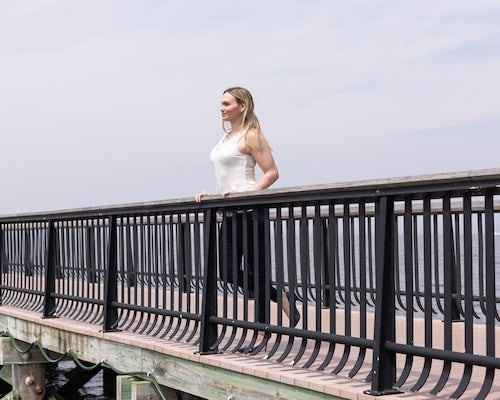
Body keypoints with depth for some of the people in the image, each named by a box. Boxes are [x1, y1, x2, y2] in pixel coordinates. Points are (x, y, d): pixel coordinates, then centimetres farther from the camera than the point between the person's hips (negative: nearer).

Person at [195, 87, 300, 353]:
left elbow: (272, 173, -12)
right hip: (230, 212, 9)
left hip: (249, 210, -9)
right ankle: (282, 298, 18)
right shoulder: (226, 137, 19)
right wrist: (213, 194, 11)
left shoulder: (251, 136, -7)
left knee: (256, 272, -4)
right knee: (228, 272, 4)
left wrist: (244, 193, -21)